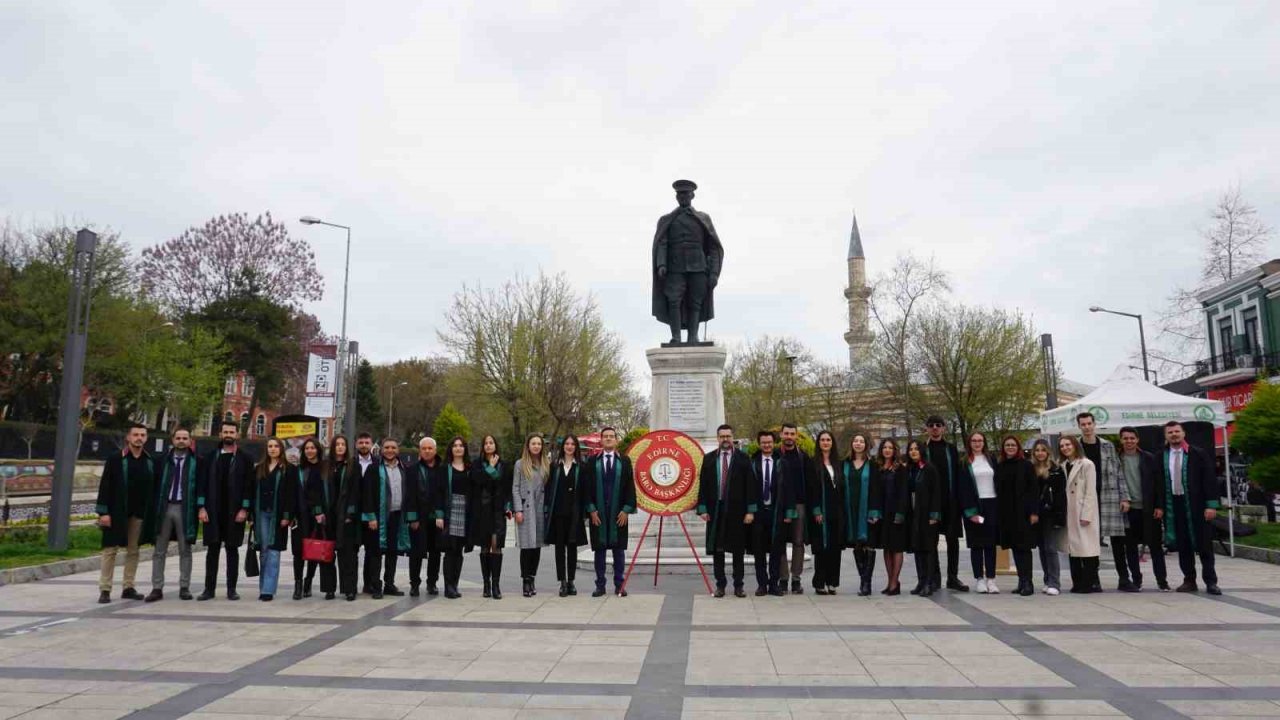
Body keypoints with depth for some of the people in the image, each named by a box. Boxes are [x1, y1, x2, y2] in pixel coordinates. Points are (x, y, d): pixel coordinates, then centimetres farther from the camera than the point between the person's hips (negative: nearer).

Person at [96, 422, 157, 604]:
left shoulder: (151, 462, 6)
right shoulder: (115, 460, -3)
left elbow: (154, 489, 8)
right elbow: (105, 486, -5)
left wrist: (153, 513, 5)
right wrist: (103, 512, -11)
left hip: (139, 513, 3)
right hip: (117, 512, -3)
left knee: (133, 550, 9)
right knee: (110, 549, 1)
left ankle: (129, 587, 17)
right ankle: (105, 589, 7)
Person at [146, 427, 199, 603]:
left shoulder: (195, 461, 2)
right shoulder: (164, 459, 9)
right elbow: (157, 483, 7)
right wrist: (155, 507, 0)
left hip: (185, 509, -2)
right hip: (164, 507, 2)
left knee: (185, 550, 5)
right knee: (159, 550, 4)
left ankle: (184, 587, 11)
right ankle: (157, 588, 10)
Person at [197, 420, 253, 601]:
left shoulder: (245, 459, 2)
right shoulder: (211, 457, 8)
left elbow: (249, 486, -2)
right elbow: (202, 483, 5)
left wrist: (244, 509, -9)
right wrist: (201, 507, -4)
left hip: (235, 512, -2)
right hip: (212, 512, 2)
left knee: (232, 550, 5)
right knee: (212, 550, 5)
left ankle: (231, 589, 10)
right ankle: (209, 588, 12)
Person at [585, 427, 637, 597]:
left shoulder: (624, 461, 4)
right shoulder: (593, 462, 4)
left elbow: (630, 486, 2)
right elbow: (588, 487, 4)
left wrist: (626, 509, -6)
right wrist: (591, 509, -5)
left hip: (619, 513, 0)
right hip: (598, 513, 0)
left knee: (619, 549, 5)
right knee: (599, 549, 5)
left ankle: (619, 585, 13)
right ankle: (600, 585, 13)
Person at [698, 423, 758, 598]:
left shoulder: (743, 458, 1)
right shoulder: (709, 459, 6)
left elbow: (750, 485, -1)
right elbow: (703, 485, 5)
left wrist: (750, 510, -7)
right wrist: (703, 509, -3)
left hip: (737, 511, -1)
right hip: (715, 510, 1)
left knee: (738, 550, 5)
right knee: (717, 550, 6)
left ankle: (738, 585, 15)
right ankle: (720, 585, 15)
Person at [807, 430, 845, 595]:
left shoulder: (839, 464, 13)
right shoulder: (813, 464, -1)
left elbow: (843, 488, 13)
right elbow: (811, 489, -7)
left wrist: (844, 510, 6)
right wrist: (816, 511, -14)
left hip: (837, 512, 4)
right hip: (821, 512, -4)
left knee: (835, 548, 5)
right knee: (821, 548, -2)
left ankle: (832, 582, 13)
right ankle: (820, 584, 5)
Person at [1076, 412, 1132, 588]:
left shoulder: (1108, 446, 8)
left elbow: (1118, 473, 7)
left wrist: (1124, 497, 0)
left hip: (1109, 497, 1)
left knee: (1118, 539, 0)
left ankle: (1124, 578, 8)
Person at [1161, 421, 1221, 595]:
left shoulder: (1198, 454, 0)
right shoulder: (1161, 457, 5)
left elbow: (1209, 480, -3)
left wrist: (1211, 504, -10)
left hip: (1196, 505, -2)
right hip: (1173, 505, 2)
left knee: (1204, 544, 2)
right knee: (1182, 545, 8)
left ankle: (1211, 582, 10)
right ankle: (1189, 580, 16)